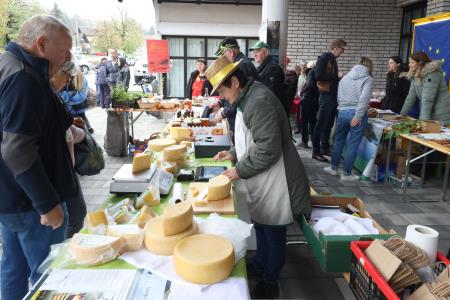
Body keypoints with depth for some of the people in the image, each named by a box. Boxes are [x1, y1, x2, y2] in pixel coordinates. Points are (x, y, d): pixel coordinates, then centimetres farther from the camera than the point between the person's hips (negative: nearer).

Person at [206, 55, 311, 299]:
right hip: (261, 181, 10)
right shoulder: (248, 98, 7)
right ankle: (260, 264, 47)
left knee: (274, 235, 10)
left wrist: (240, 170, -17)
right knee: (260, 227, 25)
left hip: (274, 182, -10)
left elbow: (268, 149, -28)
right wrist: (233, 153, 8)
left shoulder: (260, 101, -25)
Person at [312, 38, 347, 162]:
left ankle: (325, 149, 22)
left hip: (333, 96, 9)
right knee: (321, 124, -4)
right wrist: (337, 78, -15)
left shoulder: (333, 59, 17)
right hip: (326, 96, -9)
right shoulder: (324, 57, -9)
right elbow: (319, 76, -20)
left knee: (329, 125, 13)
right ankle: (316, 152, 2)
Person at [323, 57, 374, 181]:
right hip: (357, 114, -4)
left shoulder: (345, 77, 13)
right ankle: (346, 173, 10)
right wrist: (358, 116, -15)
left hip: (342, 112, 5)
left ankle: (334, 167, 28)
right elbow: (364, 99, -16)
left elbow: (339, 98, 12)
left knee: (339, 140, 19)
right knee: (353, 144, 3)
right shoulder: (368, 79, -3)